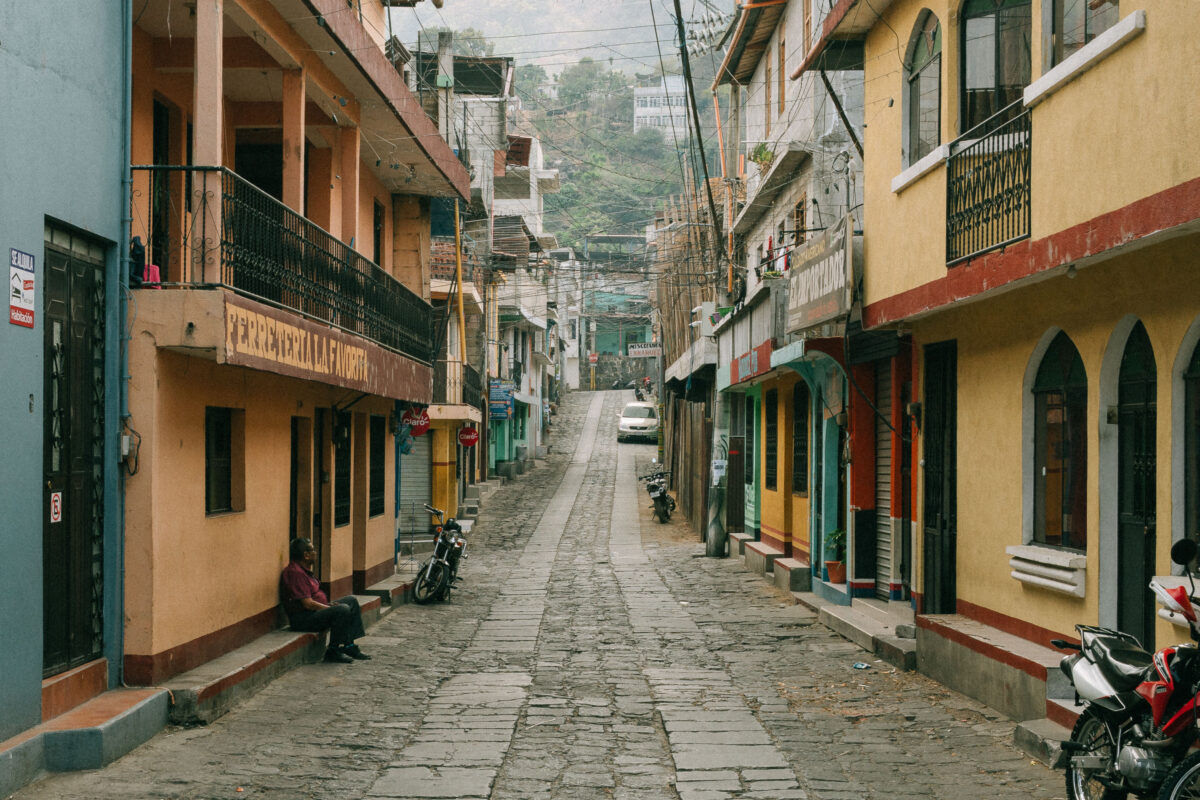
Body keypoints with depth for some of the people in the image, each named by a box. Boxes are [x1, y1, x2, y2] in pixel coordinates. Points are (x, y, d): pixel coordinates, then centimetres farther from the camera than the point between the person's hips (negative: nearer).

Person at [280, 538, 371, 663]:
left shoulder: (303, 570, 14)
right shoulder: (295, 573, -21)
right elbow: (308, 604, -24)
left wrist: (329, 604, 2)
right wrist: (330, 608, -14)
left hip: (315, 611, 12)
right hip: (303, 618, -12)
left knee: (351, 601, 11)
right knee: (342, 610, -28)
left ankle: (349, 646, 7)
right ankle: (333, 652, -15)